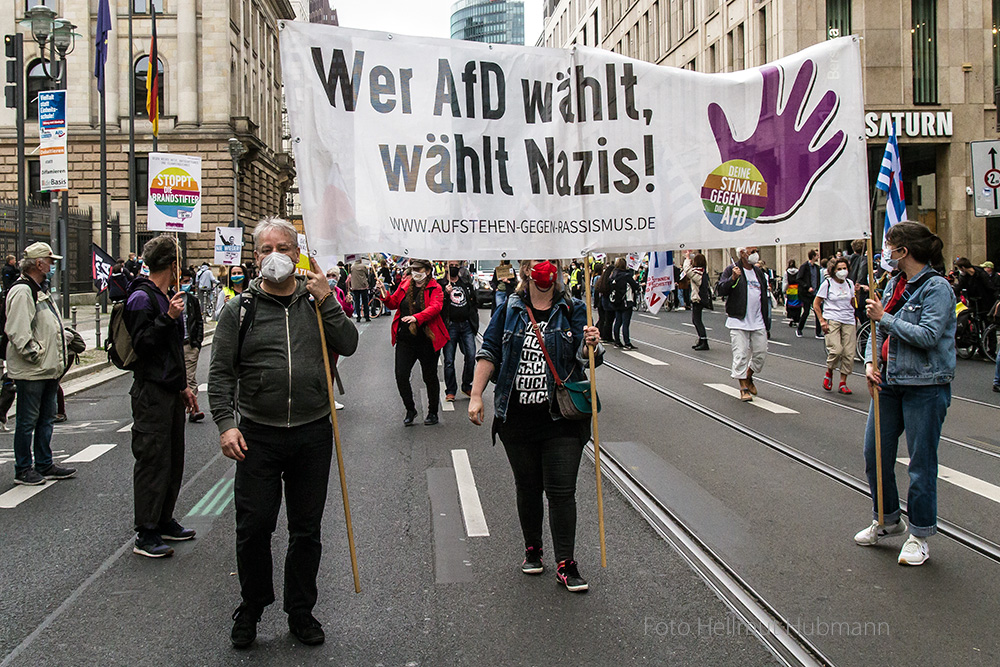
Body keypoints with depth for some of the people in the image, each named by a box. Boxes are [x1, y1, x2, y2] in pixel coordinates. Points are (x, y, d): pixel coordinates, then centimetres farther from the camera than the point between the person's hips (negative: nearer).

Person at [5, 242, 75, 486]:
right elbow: (18, 332, -23)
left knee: (46, 419, 16)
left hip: (48, 370, 10)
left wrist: (55, 360, 17)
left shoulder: (40, 290, 18)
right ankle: (23, 470, 10)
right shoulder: (21, 291, -15)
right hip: (30, 372, -10)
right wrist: (36, 355, -19)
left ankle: (45, 465, 26)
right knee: (27, 421, 0)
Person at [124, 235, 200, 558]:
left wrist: (183, 386, 24)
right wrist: (168, 318, -25)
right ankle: (146, 534, -1)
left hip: (171, 392, 10)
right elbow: (141, 344, -20)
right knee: (152, 461, -7)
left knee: (173, 459, 14)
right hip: (151, 394, -10)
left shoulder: (166, 297, 18)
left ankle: (164, 520, 25)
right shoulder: (142, 297, -12)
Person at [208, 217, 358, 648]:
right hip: (258, 437, -1)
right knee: (253, 528, 2)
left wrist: (327, 301, -11)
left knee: (307, 530, 11)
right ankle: (250, 611, 24)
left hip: (313, 436, 2)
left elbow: (348, 345, -3)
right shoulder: (241, 310, 1)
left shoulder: (317, 301, 7)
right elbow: (221, 373, -1)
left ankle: (301, 612, 27)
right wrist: (225, 423, -13)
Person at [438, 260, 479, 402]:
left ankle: (467, 386, 14)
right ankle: (450, 390, 11)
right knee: (449, 360, 0)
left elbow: (474, 298, 26)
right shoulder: (441, 283, 2)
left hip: (466, 325, 3)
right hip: (450, 326, -3)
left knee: (471, 356, -4)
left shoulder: (466, 282, 14)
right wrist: (446, 293, -20)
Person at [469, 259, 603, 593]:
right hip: (518, 418, 2)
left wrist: (591, 345, -30)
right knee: (527, 487, 12)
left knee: (561, 490, -3)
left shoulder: (573, 310, 2)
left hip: (562, 418, -2)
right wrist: (476, 396, 0)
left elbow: (587, 357, -6)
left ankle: (565, 565, 4)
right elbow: (489, 353, 7)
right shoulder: (509, 310, 6)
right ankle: (532, 550, 30)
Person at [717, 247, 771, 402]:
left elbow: (764, 297, 21)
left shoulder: (759, 273, 16)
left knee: (761, 353, 5)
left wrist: (766, 321, 17)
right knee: (741, 355, -5)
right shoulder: (731, 271, -2)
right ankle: (743, 387, 6)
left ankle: (749, 377, 30)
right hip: (738, 321, -5)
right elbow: (721, 290, -10)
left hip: (758, 322, 5)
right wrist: (733, 279, -26)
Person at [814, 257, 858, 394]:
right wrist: (822, 321, -7)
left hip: (848, 321, 4)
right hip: (832, 320, -4)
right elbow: (816, 304, 0)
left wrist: (857, 293, 3)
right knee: (836, 349, -21)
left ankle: (843, 383, 6)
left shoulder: (850, 283, 12)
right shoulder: (828, 284, -1)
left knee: (849, 353, -4)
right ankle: (829, 372, 8)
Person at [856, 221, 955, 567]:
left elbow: (928, 335, -23)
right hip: (889, 383, 8)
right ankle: (887, 520, 31)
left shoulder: (937, 287, -13)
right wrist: (871, 362, -1)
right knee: (874, 453, 12)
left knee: (921, 461, 2)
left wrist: (884, 317, -17)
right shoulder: (894, 285, 10)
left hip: (926, 386, -8)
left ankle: (919, 534, 17)